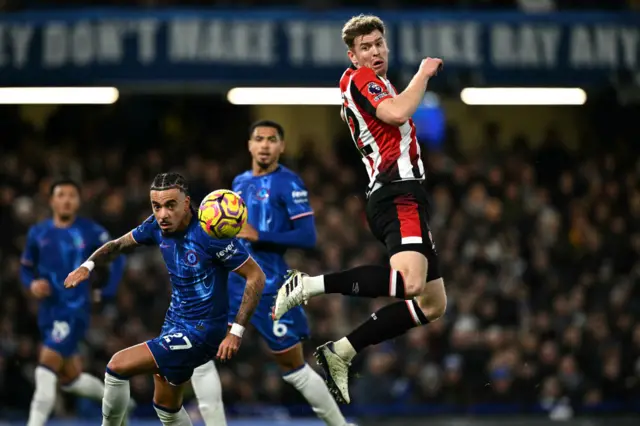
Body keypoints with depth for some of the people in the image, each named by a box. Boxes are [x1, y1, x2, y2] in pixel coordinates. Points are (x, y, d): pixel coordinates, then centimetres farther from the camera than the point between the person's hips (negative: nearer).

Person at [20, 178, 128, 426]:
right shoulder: (38, 233, 7)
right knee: (70, 378, 14)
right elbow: (26, 268, 15)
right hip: (48, 310, 5)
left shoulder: (91, 232, -5)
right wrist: (32, 284, -6)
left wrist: (105, 291, -3)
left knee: (46, 366, -20)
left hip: (75, 310, -5)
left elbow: (117, 260, 7)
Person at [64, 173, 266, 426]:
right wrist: (88, 265, -7)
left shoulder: (209, 234, -24)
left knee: (118, 366, -13)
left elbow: (256, 277, -18)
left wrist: (236, 332, -21)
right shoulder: (157, 227, -4)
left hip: (200, 332, -8)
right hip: (175, 323, 8)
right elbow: (119, 244, 12)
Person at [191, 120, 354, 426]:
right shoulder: (240, 182, 12)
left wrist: (259, 236, -22)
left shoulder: (288, 184, -9)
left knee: (294, 368, 3)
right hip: (231, 281, 7)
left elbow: (308, 237, -17)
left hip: (268, 287, -6)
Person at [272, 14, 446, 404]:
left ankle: (340, 353, 9)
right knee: (410, 283, -35)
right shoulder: (360, 78, -3)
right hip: (398, 193, -11)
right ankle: (308, 285, -24)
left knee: (433, 304, 13)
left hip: (401, 197, 11)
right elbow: (397, 113, -20)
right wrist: (424, 71, -6)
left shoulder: (376, 87, 26)